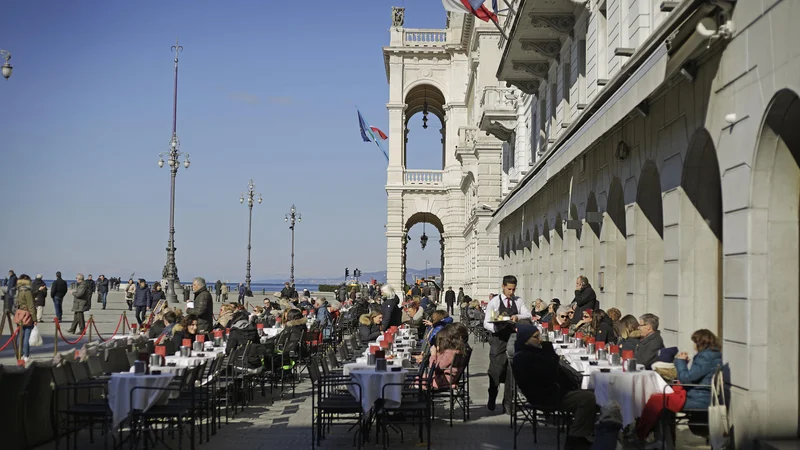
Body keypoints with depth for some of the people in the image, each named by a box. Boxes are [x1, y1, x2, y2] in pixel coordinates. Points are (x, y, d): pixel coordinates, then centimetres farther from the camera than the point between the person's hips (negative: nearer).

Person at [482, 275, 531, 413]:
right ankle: (491, 401, 18)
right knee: (496, 371, -2)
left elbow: (528, 315, -1)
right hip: (498, 339, -3)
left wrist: (518, 316, -21)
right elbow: (486, 323, -4)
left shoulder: (518, 301, 8)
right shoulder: (494, 302, -1)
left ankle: (507, 404, 12)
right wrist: (496, 327, -24)